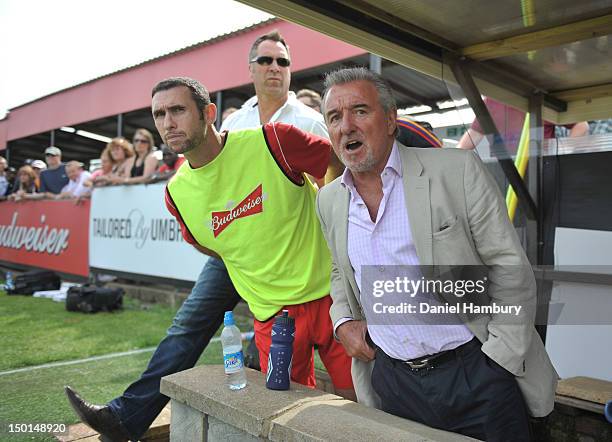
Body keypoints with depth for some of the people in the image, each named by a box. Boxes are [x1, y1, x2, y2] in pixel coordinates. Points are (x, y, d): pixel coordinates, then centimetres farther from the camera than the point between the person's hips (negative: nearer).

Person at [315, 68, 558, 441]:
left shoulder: (458, 171, -11)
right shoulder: (329, 200, 4)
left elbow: (511, 270, -9)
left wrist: (500, 364, -13)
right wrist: (343, 321, 2)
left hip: (476, 375, -3)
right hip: (392, 380, 4)